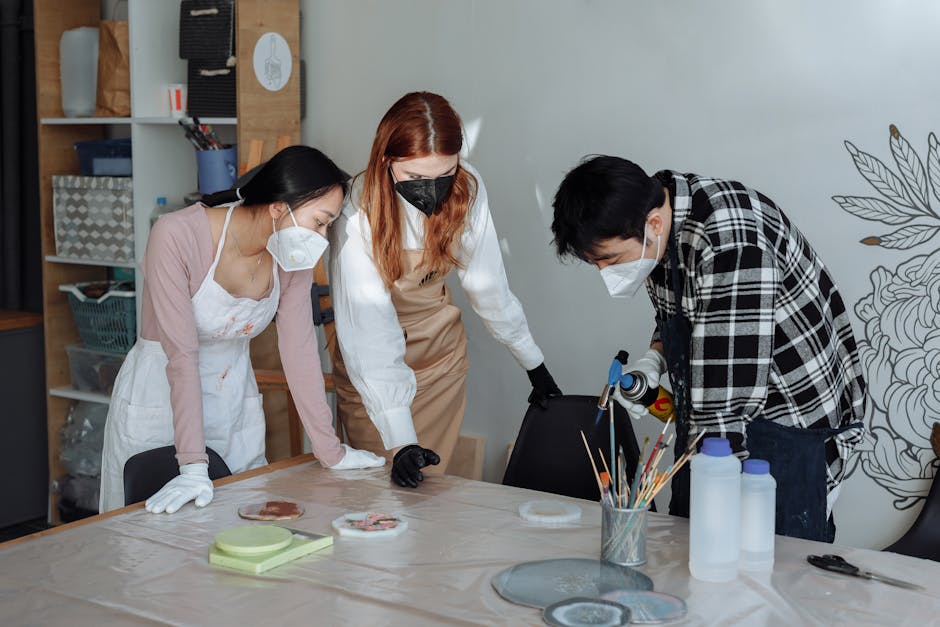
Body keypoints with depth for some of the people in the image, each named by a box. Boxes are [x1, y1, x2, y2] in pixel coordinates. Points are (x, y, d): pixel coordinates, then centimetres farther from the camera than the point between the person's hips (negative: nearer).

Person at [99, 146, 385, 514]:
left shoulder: (293, 254, -11)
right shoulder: (177, 236, -26)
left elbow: (299, 349, -7)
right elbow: (182, 356, -28)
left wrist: (331, 452, -7)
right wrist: (194, 468, -31)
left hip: (235, 400, 5)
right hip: (158, 398, -5)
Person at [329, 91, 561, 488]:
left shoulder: (467, 188, -18)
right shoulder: (359, 214, -30)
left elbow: (487, 282, -5)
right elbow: (371, 335, -32)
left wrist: (533, 362, 1)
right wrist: (399, 441, -37)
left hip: (441, 350, 3)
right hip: (374, 359, -3)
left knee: (431, 482, 5)